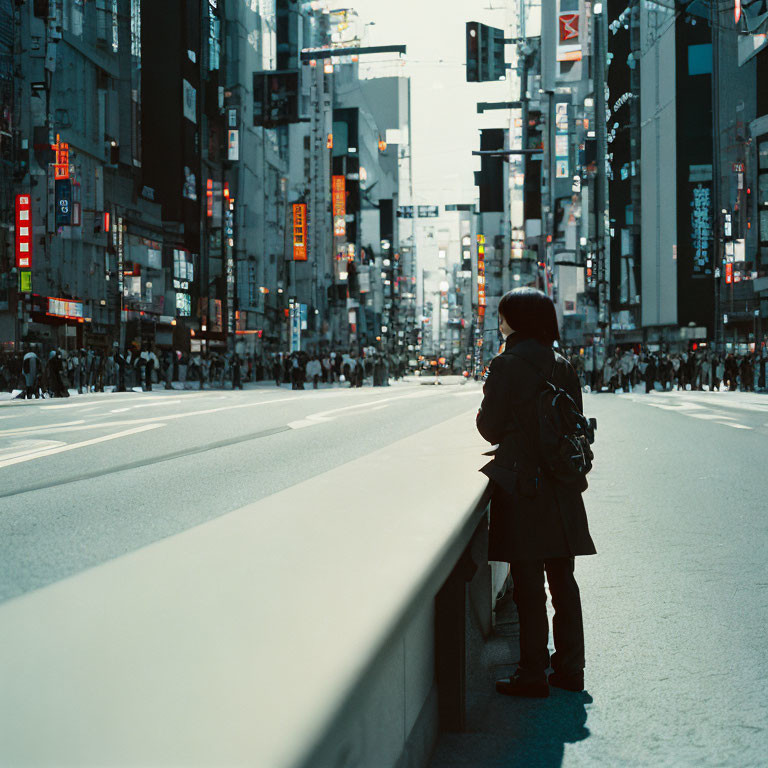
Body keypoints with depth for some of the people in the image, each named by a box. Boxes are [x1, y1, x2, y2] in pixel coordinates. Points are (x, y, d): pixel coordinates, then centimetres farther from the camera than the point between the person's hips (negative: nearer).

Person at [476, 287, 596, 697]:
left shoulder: (507, 365, -12)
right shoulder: (562, 366, 7)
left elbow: (490, 428, -8)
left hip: (522, 487, -6)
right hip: (562, 489, 6)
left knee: (528, 584, 0)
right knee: (562, 579, 13)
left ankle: (533, 674, 4)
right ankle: (569, 667, 20)